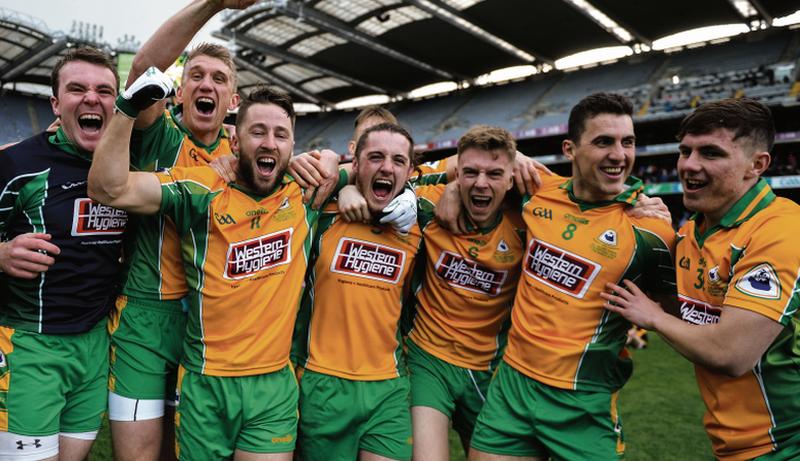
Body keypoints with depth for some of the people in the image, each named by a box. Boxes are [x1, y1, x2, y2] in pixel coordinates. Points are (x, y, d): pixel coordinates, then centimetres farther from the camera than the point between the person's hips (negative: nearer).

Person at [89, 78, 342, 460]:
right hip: (204, 384, -1)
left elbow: (331, 157, 23)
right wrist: (129, 105, -18)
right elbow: (109, 188, -15)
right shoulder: (204, 191, -6)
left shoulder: (304, 196, 2)